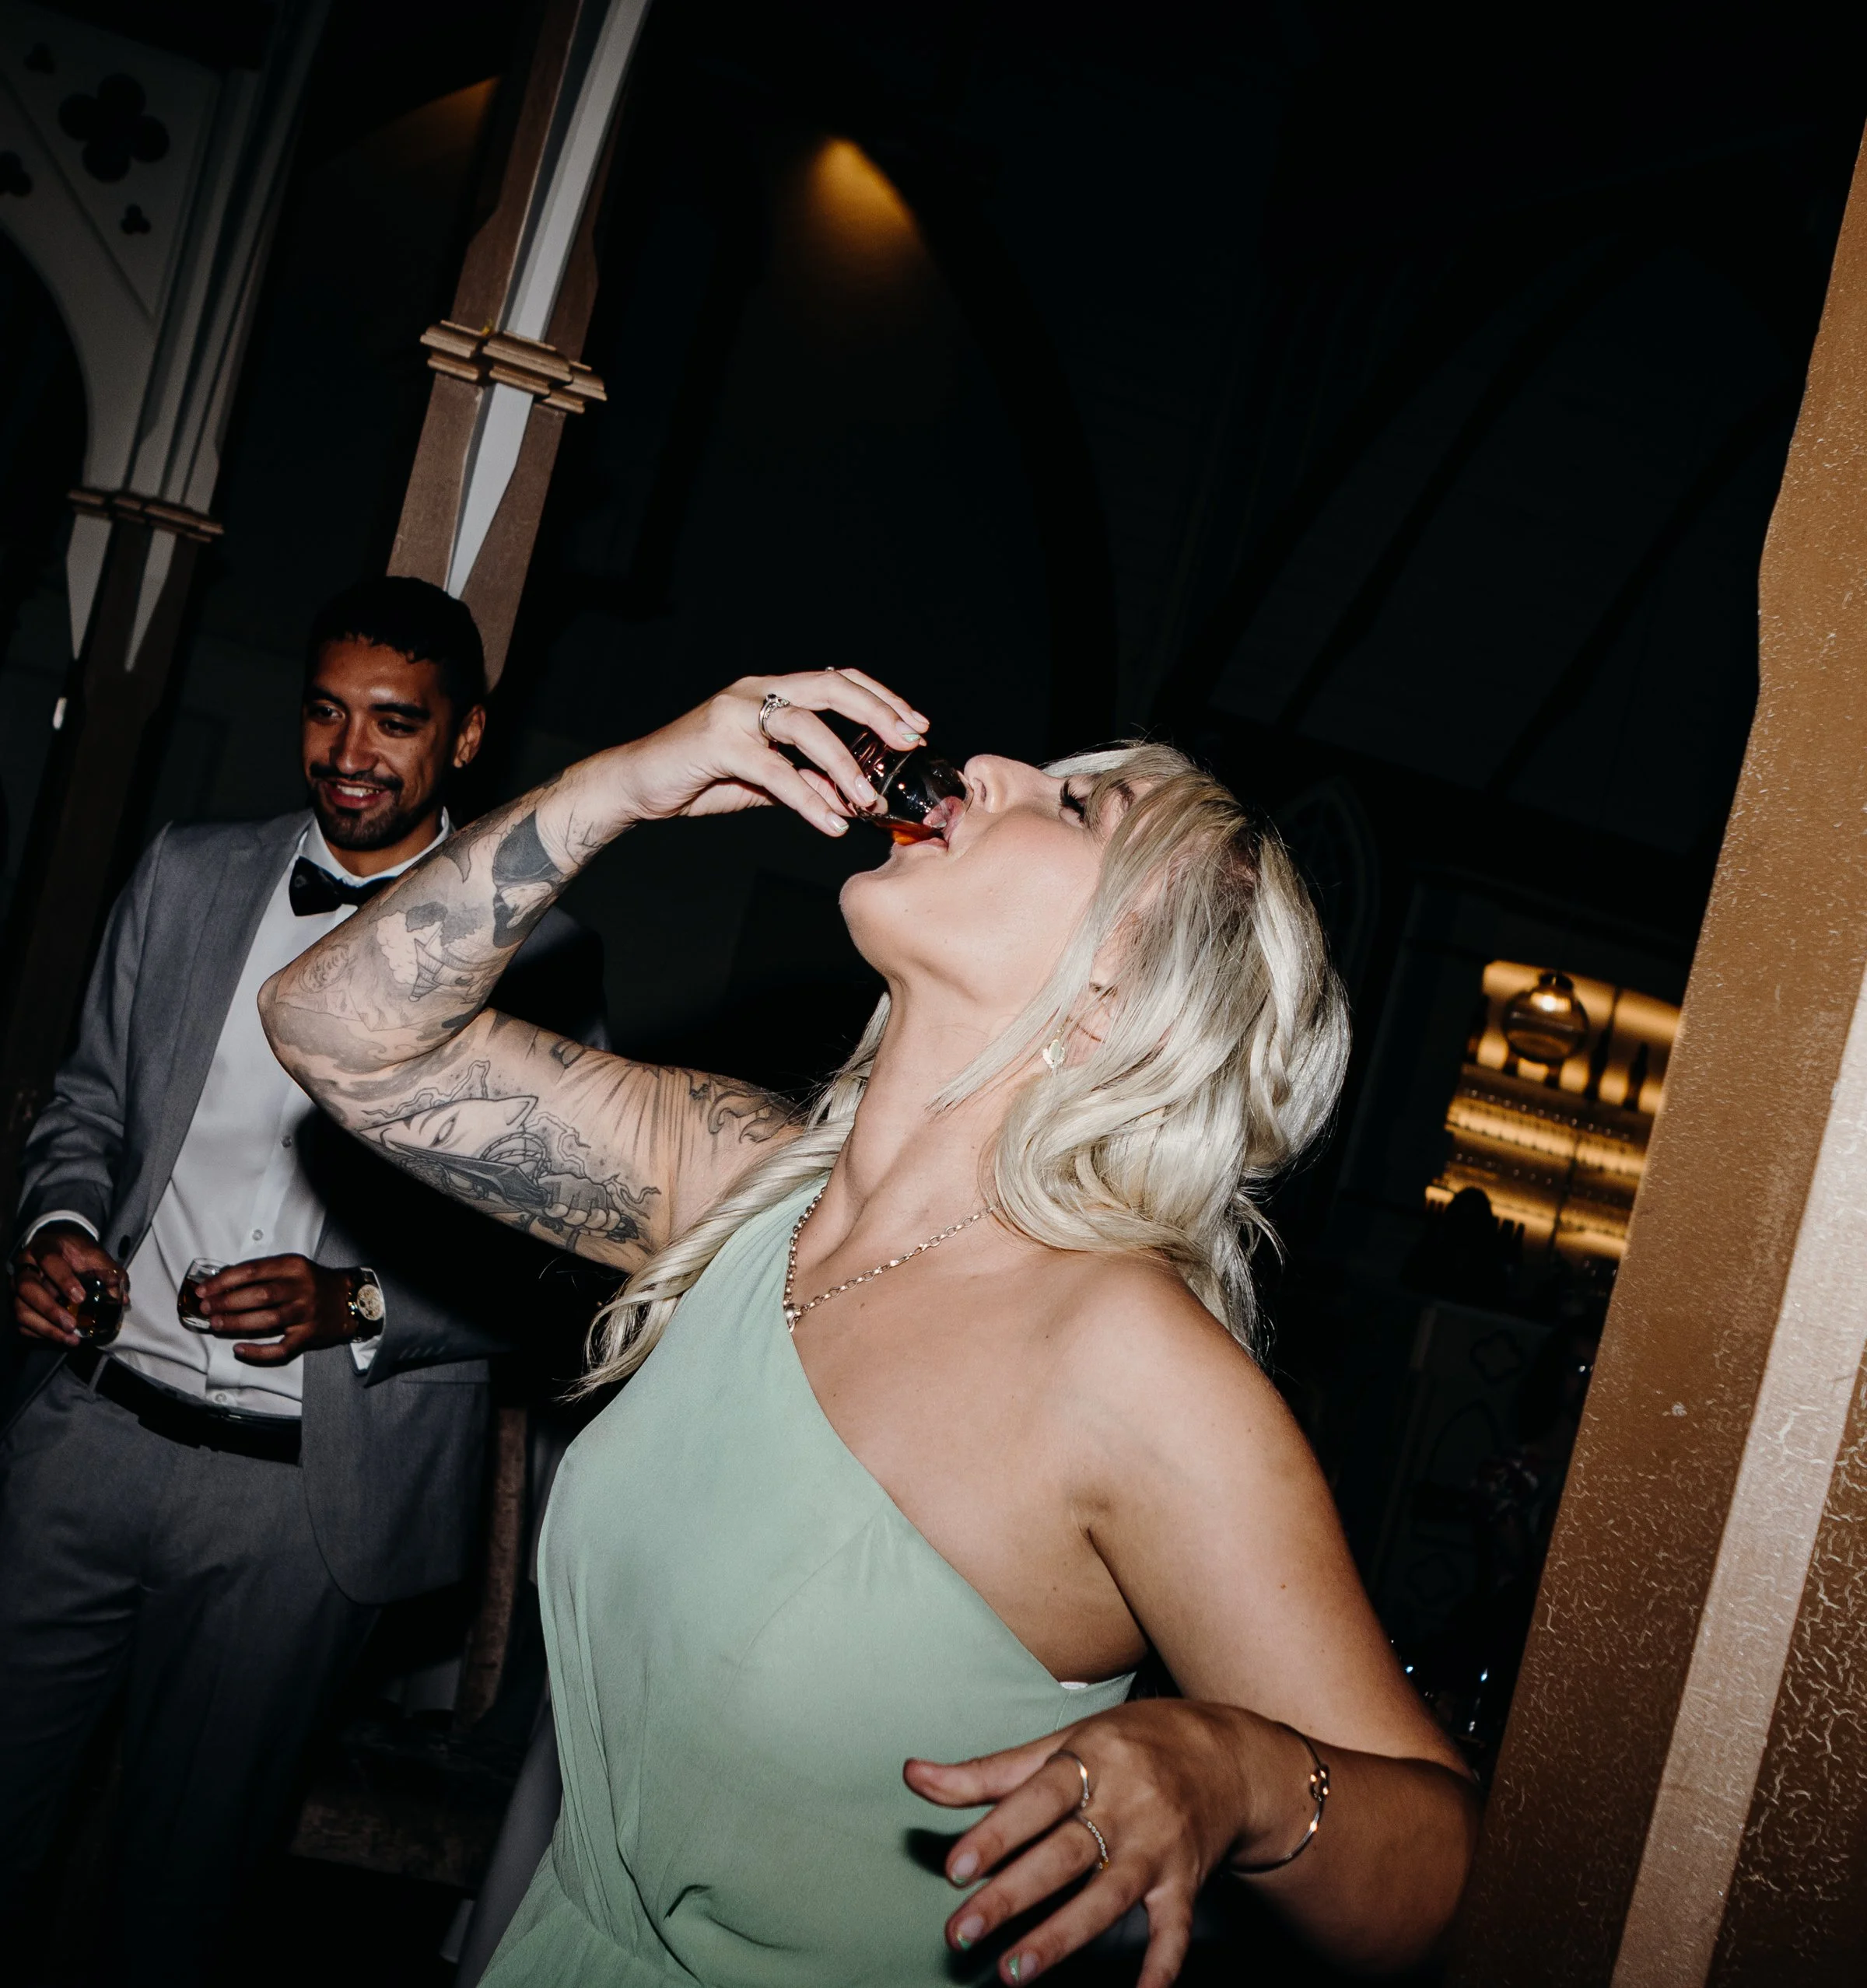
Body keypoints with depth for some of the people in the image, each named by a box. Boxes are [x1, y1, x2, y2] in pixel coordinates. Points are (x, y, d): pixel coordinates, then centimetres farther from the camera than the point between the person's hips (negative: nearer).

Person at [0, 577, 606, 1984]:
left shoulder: (539, 958, -7)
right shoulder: (186, 879, 5)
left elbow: (550, 1251, -7)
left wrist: (361, 1307, -21)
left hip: (302, 1495, -3)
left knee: (187, 1857, 15)